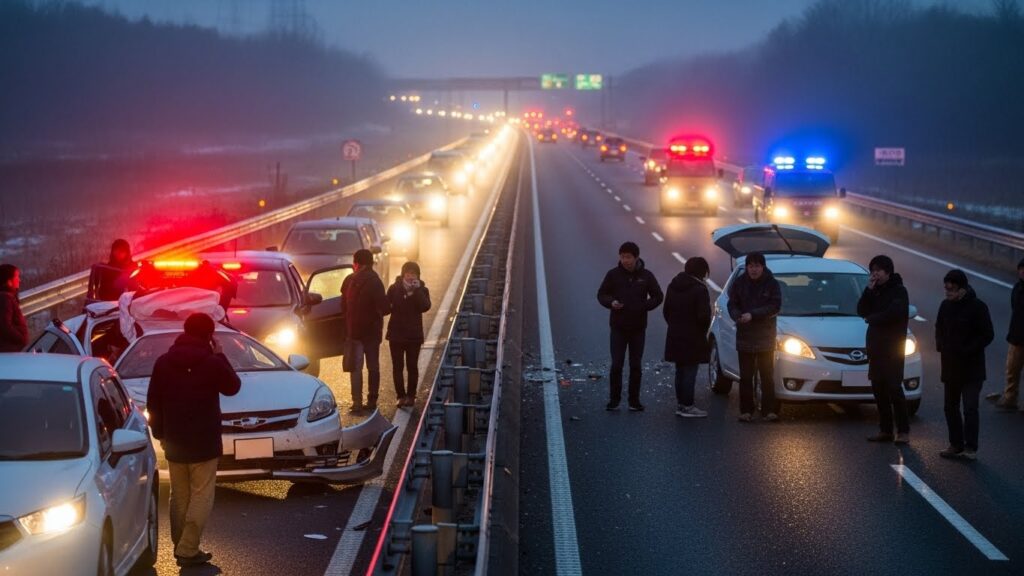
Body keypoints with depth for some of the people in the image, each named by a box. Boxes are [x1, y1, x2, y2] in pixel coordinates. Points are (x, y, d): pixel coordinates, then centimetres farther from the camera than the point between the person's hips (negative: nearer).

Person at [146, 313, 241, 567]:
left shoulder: (163, 362, 3)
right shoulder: (212, 363, -12)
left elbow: (153, 403, 7)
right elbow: (233, 386, 5)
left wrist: (159, 432, 18)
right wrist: (220, 356, 10)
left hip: (174, 441, 5)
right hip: (203, 442, -5)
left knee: (179, 496, 15)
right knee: (201, 497, -2)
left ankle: (181, 546, 18)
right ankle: (188, 550, -8)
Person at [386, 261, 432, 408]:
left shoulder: (421, 290, 0)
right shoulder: (394, 288, 1)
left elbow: (425, 306, -17)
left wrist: (417, 290, -21)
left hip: (414, 334, -1)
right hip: (396, 333, 1)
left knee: (412, 366, 4)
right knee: (397, 367, 3)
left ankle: (411, 395, 12)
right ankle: (401, 395, 9)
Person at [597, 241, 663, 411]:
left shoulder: (646, 276, -1)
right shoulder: (613, 274, -3)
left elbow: (658, 296, 5)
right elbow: (601, 294, 4)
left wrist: (644, 306, -12)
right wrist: (611, 302, -17)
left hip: (638, 327, 1)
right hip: (618, 327, -1)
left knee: (636, 365, 5)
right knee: (616, 365, -5)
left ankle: (634, 400, 13)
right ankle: (614, 399, 5)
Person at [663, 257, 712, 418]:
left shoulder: (673, 286, 7)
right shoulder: (700, 289, -16)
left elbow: (666, 311, 10)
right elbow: (703, 315, -19)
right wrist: (703, 330, -1)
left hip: (675, 337, 7)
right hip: (693, 338, -7)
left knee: (680, 371, 15)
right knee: (690, 372, -1)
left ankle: (681, 404, 19)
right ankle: (687, 406, 0)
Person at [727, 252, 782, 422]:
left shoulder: (771, 284, -3)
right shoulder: (739, 283, 2)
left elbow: (775, 306, -10)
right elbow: (732, 304, 3)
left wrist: (752, 315, -19)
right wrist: (737, 317, -19)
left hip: (765, 336, -2)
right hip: (744, 336, 2)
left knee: (767, 375, 0)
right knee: (745, 376, 5)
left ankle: (769, 410, 3)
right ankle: (746, 410, 9)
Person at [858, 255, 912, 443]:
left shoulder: (898, 291, -5)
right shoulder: (874, 291, 15)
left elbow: (892, 314, -20)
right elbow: (861, 311, 6)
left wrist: (871, 318, -5)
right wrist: (869, 290, -5)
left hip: (893, 346, -7)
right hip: (875, 345, 7)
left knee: (894, 387, -10)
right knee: (878, 388, 7)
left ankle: (903, 431, -8)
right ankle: (885, 430, 12)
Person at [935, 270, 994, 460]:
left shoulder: (977, 307, -12)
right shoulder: (946, 305, 6)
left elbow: (987, 335, -12)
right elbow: (940, 328, 20)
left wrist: (967, 350, -17)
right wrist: (941, 346, 3)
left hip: (972, 368, -6)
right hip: (951, 366, 6)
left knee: (970, 408, -11)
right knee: (950, 407, 11)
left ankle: (970, 447, -6)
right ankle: (956, 445, 20)